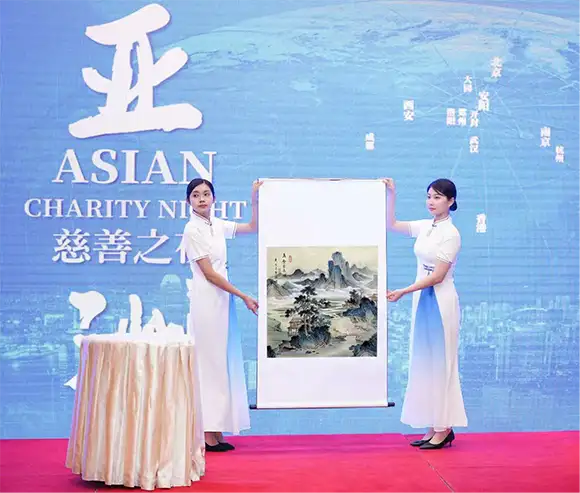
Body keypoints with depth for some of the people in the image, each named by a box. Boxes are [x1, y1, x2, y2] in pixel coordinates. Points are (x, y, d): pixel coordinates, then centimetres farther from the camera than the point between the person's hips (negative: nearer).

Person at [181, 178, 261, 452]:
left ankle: (215, 430, 13)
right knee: (209, 362, -6)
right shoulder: (193, 230, -10)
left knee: (222, 362, 8)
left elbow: (253, 227, 22)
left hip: (222, 297, 8)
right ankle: (208, 434, -1)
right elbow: (209, 273, -14)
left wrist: (255, 198, 9)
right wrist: (243, 297, -13)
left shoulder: (217, 225, 11)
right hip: (206, 298, -8)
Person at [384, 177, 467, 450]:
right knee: (424, 362, 9)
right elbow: (391, 224, 15)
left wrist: (402, 292, -18)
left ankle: (444, 429, 7)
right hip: (422, 299, 8)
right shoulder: (424, 227, 8)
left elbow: (437, 276, -17)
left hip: (441, 301, -8)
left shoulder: (451, 234, -13)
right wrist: (390, 194, 5)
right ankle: (434, 427, 16)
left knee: (439, 362, -2)